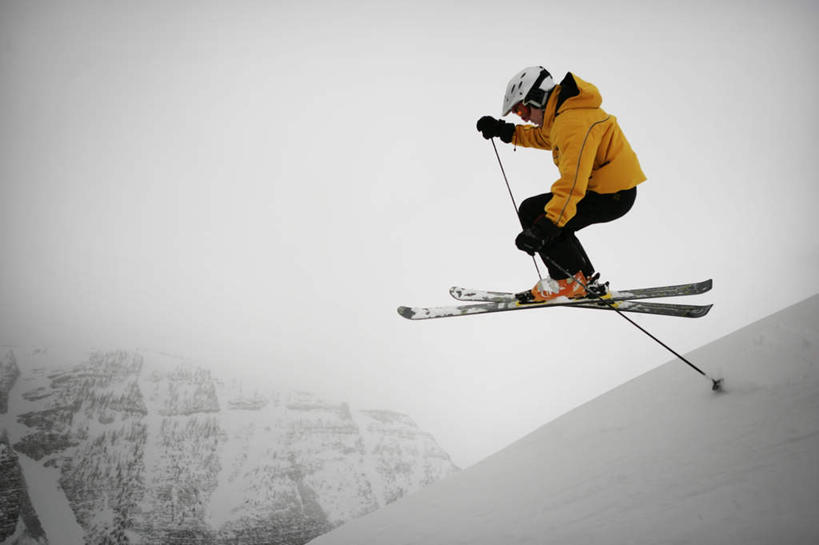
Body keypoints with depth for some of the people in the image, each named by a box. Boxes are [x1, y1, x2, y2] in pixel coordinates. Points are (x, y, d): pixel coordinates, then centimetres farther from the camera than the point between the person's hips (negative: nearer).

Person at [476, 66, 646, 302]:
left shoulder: (574, 123, -25)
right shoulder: (563, 111, 8)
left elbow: (572, 183, -35)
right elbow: (543, 137, 31)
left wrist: (546, 226, -43)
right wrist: (505, 131, 17)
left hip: (612, 196, -10)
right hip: (615, 187, 10)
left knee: (532, 213, -11)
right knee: (553, 217, 18)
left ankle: (570, 281, -2)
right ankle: (586, 280, 21)